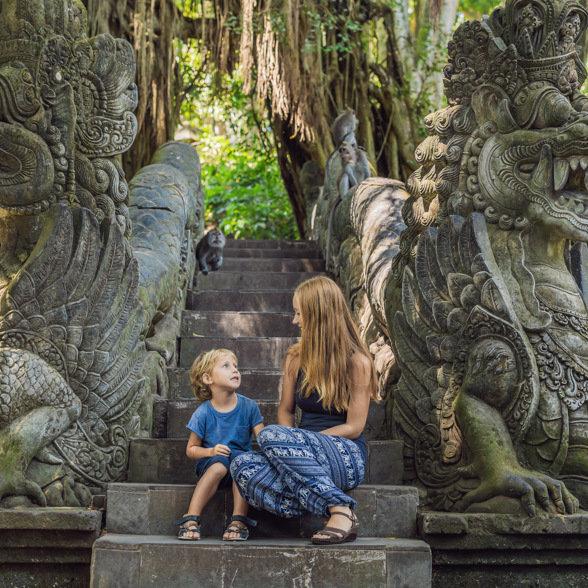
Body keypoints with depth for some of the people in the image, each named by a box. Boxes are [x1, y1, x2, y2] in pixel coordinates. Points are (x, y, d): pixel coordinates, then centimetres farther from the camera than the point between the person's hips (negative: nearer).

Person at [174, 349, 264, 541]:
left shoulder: (248, 407, -2)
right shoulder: (203, 413, -6)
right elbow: (191, 449, 1)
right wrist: (211, 451, -19)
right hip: (209, 465, -1)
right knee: (219, 465, -35)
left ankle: (238, 521, -33)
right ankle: (191, 519, -33)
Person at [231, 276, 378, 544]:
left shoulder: (357, 363, -5)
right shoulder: (296, 358, 12)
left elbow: (354, 427, -7)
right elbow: (285, 409, 17)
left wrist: (295, 440, -14)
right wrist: (292, 448, -5)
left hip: (347, 457, -5)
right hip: (308, 455, 5)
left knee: (270, 434, -31)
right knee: (242, 465, -25)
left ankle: (341, 512, -30)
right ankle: (334, 508, -33)